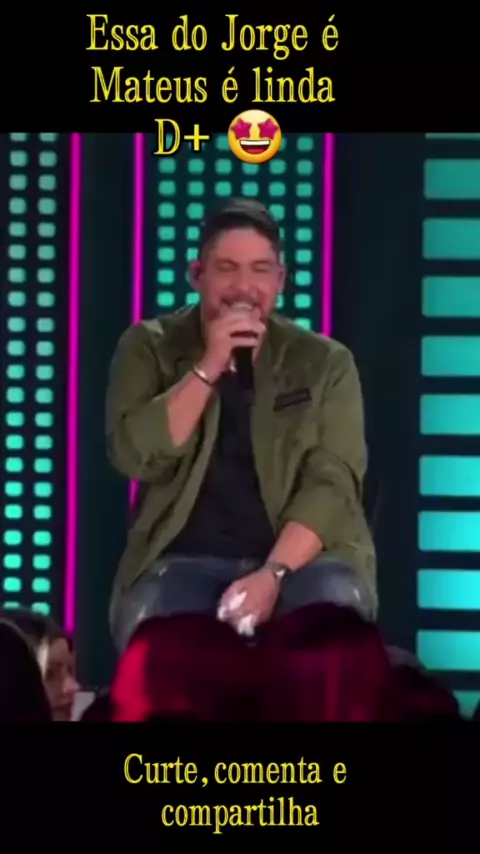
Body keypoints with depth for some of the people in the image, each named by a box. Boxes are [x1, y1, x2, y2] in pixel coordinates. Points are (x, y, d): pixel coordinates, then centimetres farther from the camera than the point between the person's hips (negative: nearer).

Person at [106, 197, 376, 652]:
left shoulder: (325, 363, 6)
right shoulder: (150, 347, 7)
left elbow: (331, 483, -5)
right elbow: (136, 457, -7)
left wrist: (272, 575, -20)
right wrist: (208, 368, -15)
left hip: (301, 557, 1)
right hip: (184, 560, -1)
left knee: (337, 606, -35)